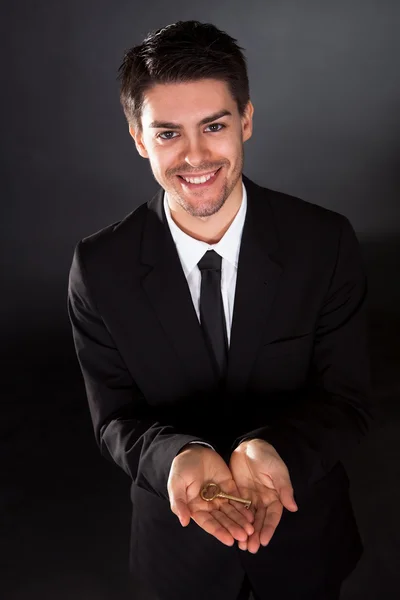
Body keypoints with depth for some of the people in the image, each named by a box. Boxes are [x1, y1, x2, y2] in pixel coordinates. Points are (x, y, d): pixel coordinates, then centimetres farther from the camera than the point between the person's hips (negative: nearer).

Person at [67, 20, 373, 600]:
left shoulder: (327, 242, -18)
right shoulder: (100, 268, -17)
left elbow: (348, 401, -14)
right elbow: (115, 419, -12)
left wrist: (272, 449, -34)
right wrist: (180, 457, -33)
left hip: (304, 533, 1)